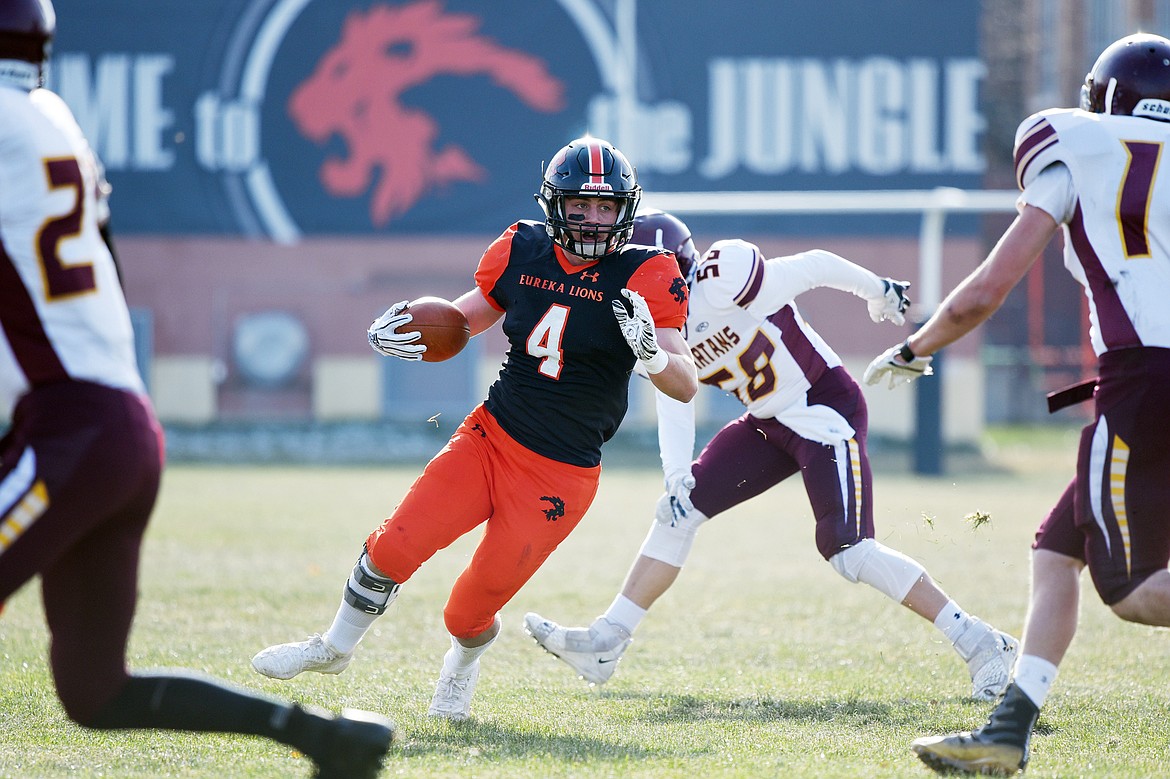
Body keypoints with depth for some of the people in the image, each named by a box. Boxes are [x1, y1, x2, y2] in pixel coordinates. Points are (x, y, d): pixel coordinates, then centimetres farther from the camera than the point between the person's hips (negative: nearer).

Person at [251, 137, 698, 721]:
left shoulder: (644, 277, -11)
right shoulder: (521, 252, 0)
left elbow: (686, 386, -14)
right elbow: (475, 311, 20)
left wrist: (651, 353, -35)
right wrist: (402, 331, 1)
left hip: (558, 475, -3)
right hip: (489, 438, 3)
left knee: (469, 612, -2)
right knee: (396, 545, -9)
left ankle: (464, 664, 36)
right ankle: (334, 648, 20)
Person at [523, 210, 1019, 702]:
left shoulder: (721, 284, -24)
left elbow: (815, 267, -14)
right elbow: (674, 411, -3)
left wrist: (879, 292, 1)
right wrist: (676, 477, -22)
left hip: (826, 409, -8)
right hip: (770, 424, 8)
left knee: (848, 551, -18)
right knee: (679, 512, 2)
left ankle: (980, 643, -11)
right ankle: (604, 644, 7)